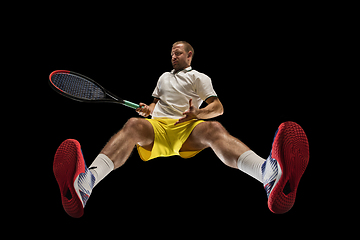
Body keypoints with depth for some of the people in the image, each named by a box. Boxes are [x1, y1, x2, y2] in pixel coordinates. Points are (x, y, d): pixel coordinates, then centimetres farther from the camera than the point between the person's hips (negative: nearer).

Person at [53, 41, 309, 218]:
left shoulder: (199, 78, 22)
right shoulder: (164, 77, 37)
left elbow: (218, 107, 10)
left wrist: (198, 113, -13)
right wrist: (148, 109, 11)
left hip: (188, 129, -2)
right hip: (157, 127, 3)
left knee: (214, 129, -37)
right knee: (133, 124, -33)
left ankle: (270, 175, -72)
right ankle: (85, 183, -67)